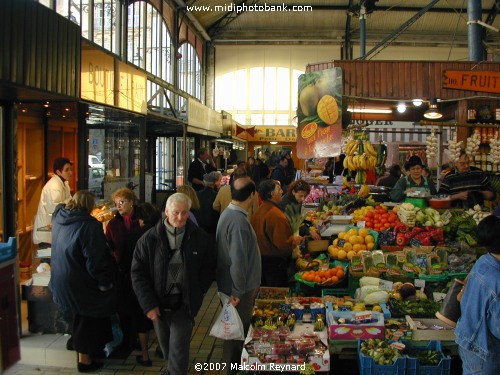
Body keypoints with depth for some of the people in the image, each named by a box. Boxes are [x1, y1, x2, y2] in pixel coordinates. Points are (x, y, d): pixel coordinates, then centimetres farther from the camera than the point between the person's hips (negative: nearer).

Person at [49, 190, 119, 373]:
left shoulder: (58, 217, -3)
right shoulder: (89, 224, -25)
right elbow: (95, 259, -25)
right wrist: (105, 282, -16)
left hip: (61, 280, 8)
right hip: (80, 281, -8)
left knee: (81, 316, 24)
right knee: (88, 318, 9)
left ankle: (85, 351, 39)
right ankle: (85, 359, 19)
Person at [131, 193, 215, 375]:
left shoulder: (200, 237, -6)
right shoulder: (149, 238, -7)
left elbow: (208, 268, 5)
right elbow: (138, 273, -4)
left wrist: (196, 295, -4)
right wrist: (148, 304, -10)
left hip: (184, 304, -2)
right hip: (158, 303, 2)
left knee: (179, 348, -3)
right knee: (165, 344, 20)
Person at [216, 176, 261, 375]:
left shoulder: (227, 213, 4)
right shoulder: (239, 221, -28)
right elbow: (238, 260, -30)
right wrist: (238, 291, -20)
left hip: (235, 285, 10)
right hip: (239, 289, -10)